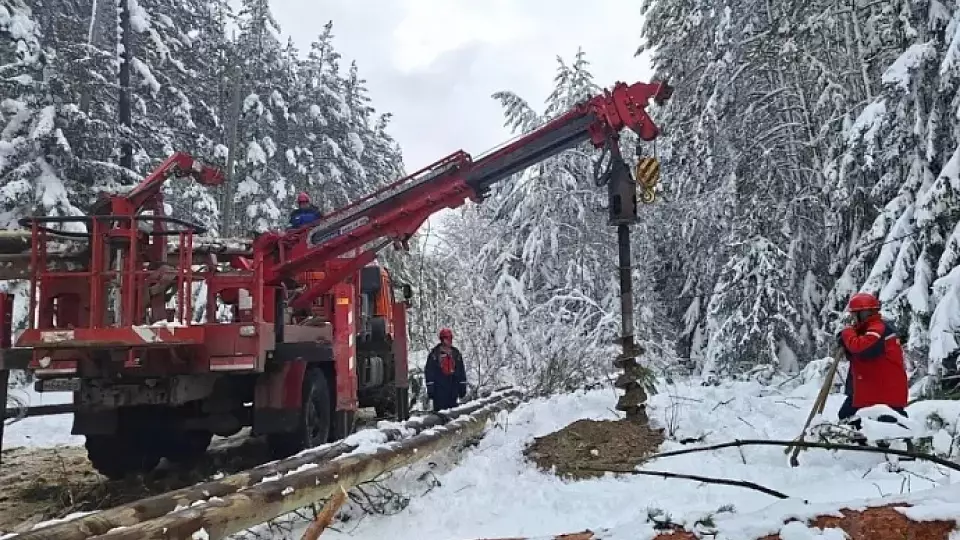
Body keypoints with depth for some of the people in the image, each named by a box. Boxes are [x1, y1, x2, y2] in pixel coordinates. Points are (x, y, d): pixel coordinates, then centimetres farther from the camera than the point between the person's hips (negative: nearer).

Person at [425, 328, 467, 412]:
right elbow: (429, 371, -3)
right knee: (439, 411, -4)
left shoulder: (456, 353, 11)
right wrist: (430, 388, -8)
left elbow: (461, 371, 14)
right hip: (439, 388, -4)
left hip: (453, 388, 4)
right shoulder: (435, 353, -2)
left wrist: (463, 386, 10)